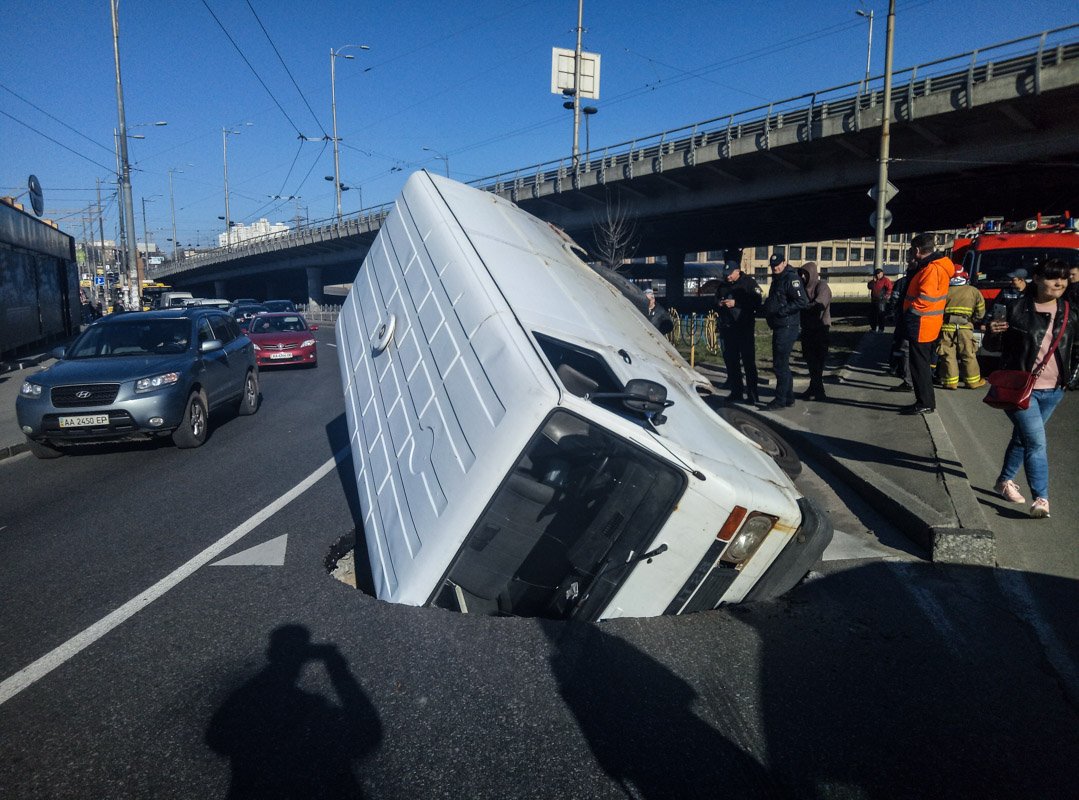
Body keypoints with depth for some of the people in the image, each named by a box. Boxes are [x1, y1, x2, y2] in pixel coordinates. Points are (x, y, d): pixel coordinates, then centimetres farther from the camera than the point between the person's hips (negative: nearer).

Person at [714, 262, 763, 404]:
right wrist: (718, 304, -3)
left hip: (744, 328, -6)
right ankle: (736, 392, 19)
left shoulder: (749, 283, -3)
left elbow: (757, 301, -13)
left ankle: (752, 394, -4)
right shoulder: (722, 286, 14)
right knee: (730, 361, 9)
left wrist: (735, 303, -18)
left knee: (748, 361, -6)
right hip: (727, 328, 6)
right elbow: (715, 301, 21)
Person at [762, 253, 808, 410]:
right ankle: (789, 398, 24)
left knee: (780, 364, -7)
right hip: (779, 326, 10)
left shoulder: (791, 278, -13)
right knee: (782, 364, 15)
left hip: (787, 327, -10)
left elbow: (802, 301, -22)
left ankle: (781, 399, -1)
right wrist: (768, 309, 11)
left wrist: (781, 311, -22)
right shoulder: (777, 279, 17)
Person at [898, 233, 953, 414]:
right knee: (923, 364, 17)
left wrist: (910, 315, -20)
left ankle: (925, 403, 3)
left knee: (920, 365, -3)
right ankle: (926, 400, 25)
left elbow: (925, 299, -25)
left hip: (921, 325, -10)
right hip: (926, 326, 10)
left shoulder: (932, 269, -19)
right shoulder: (930, 266, 13)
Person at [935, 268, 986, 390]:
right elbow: (980, 312, 6)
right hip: (965, 327, 1)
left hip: (947, 326, 0)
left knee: (948, 355, 5)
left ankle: (951, 381, 6)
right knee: (969, 354, 8)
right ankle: (973, 381, 14)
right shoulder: (973, 291, 5)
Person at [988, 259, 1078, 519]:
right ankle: (1041, 498, -10)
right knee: (1036, 442, -12)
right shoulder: (1018, 309, -7)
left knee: (1022, 437, 16)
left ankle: (1005, 481, 33)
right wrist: (995, 332, -21)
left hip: (1053, 390, 5)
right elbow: (1002, 346, 0)